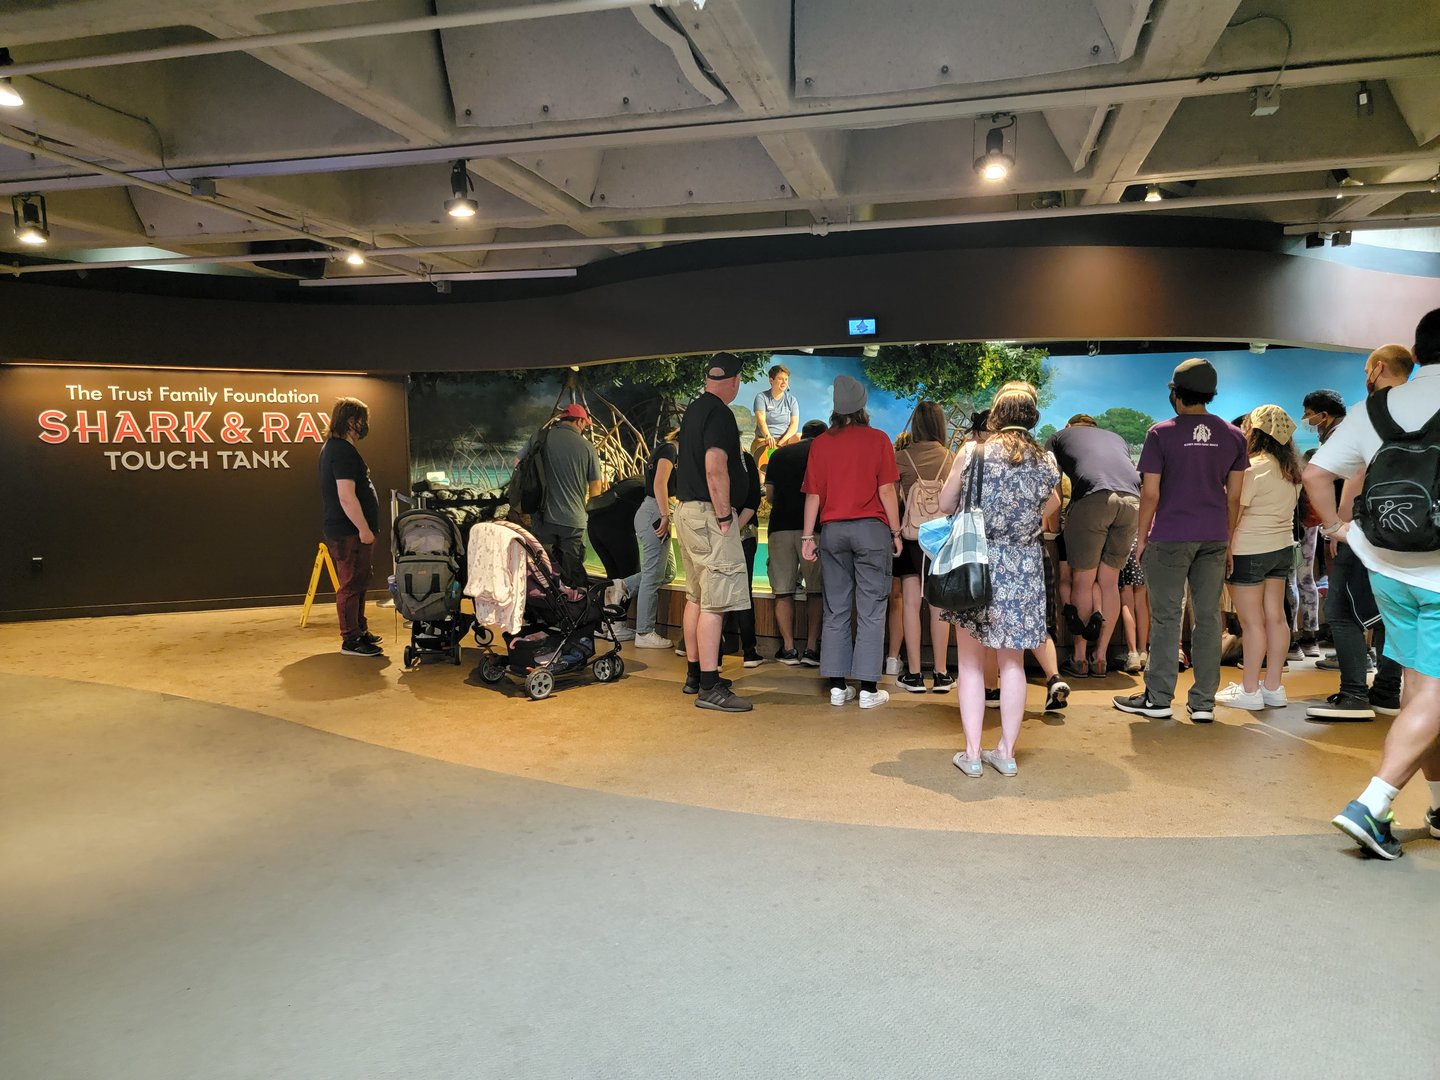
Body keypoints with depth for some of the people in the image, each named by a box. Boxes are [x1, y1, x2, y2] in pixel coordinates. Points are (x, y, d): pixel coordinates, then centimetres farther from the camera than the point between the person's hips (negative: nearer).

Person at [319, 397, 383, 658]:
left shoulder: (333, 447, 17)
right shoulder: (343, 451, -18)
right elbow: (347, 497, -25)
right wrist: (364, 529, -21)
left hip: (346, 531, 11)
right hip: (349, 533, -11)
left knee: (357, 584, 19)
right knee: (351, 585, -5)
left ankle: (360, 631, 30)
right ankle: (351, 641, 1)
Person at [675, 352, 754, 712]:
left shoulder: (693, 409, 16)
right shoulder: (719, 413, -13)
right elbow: (715, 468, -23)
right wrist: (724, 516, -18)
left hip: (686, 509, 10)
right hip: (709, 512, -10)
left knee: (696, 597, 16)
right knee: (715, 602, -9)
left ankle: (695, 674, 25)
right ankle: (709, 687, -9)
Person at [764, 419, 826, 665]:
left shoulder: (779, 454, 14)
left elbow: (769, 494, 14)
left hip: (780, 525, 2)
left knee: (783, 590, 6)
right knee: (815, 589, 6)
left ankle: (788, 648, 4)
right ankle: (811, 649, 2)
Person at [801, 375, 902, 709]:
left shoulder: (821, 443, 6)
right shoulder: (877, 439, -2)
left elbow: (812, 494, 5)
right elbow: (887, 491, -5)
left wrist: (808, 536, 9)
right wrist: (896, 532, 2)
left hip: (832, 530, 3)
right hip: (871, 529, -3)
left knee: (836, 611, 9)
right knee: (870, 612, 1)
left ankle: (837, 686, 11)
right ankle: (868, 689, 1)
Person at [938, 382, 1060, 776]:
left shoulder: (973, 451, -6)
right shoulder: (1046, 460, 0)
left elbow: (945, 504, 1)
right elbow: (1048, 509, 10)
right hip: (1024, 569, 2)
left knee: (970, 662, 8)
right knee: (1012, 662, 13)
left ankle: (972, 754, 9)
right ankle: (1007, 752, 19)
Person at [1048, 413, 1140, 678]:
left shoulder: (1061, 436, 27)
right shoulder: (1115, 437, 36)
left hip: (1093, 497, -4)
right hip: (1132, 500, 4)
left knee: (1083, 582, 5)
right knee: (1110, 582, 11)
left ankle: (1079, 659, 9)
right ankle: (1100, 659, 15)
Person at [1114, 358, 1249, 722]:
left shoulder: (1161, 434, -6)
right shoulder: (1232, 435, 6)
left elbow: (1150, 493, -8)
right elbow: (1234, 494, 7)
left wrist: (1141, 537, 2)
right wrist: (1227, 538, 15)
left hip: (1170, 537, -4)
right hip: (1214, 538, 4)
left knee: (1166, 617, 2)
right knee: (1208, 617, 6)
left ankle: (1158, 699, 7)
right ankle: (1204, 702, 11)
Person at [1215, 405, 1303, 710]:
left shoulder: (1253, 467, -15)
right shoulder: (1292, 470, 10)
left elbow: (1233, 514, -15)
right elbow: (1287, 508, 15)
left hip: (1249, 551, -8)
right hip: (1283, 548, 8)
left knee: (1252, 620, -4)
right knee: (1276, 617, 9)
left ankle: (1250, 691, 1)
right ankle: (1273, 687, 14)